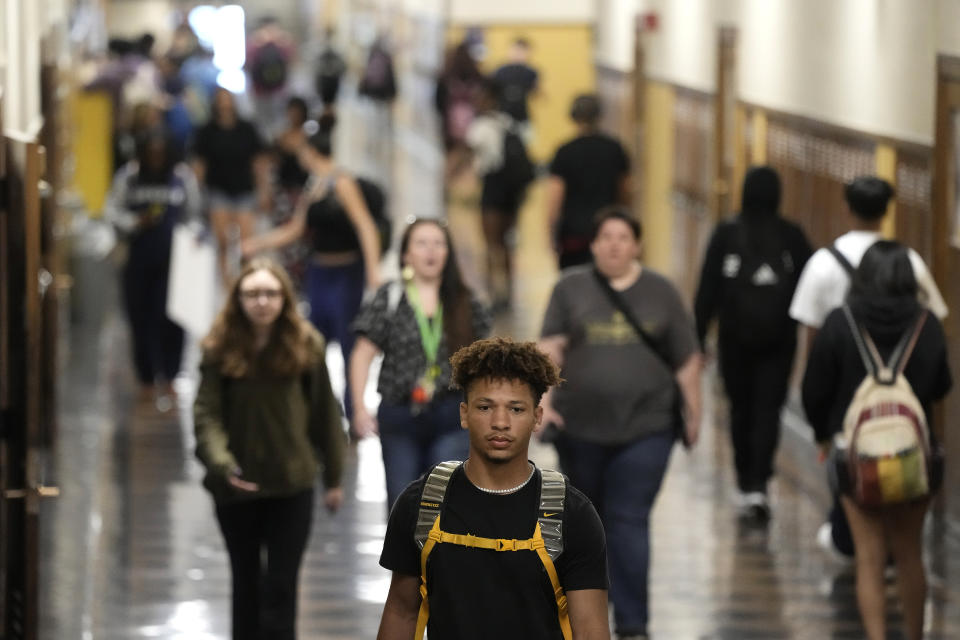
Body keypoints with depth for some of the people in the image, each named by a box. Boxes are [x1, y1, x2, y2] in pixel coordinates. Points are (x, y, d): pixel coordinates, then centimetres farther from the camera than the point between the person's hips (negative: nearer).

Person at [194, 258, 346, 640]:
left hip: (292, 483, -1)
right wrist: (220, 463, -29)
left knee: (281, 586, -3)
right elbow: (206, 413, -12)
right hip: (238, 485, 1)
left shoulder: (305, 346, -4)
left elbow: (324, 412, 3)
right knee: (246, 583, 16)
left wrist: (333, 476, 6)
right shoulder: (221, 349, -7)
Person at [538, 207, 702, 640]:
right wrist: (543, 400, -14)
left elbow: (687, 360, 9)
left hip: (645, 427, -1)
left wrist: (694, 412, 8)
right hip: (581, 425, 1)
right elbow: (550, 349, -2)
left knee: (629, 522, -8)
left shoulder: (660, 293, 6)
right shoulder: (571, 288, 5)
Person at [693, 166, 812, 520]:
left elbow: (707, 291, -4)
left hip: (734, 338, 0)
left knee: (740, 408, 13)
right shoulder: (791, 236, -2)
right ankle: (758, 484, -14)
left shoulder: (725, 235, -4)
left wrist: (698, 337, 1)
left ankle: (746, 484, 20)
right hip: (778, 339, 0)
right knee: (768, 409, 0)